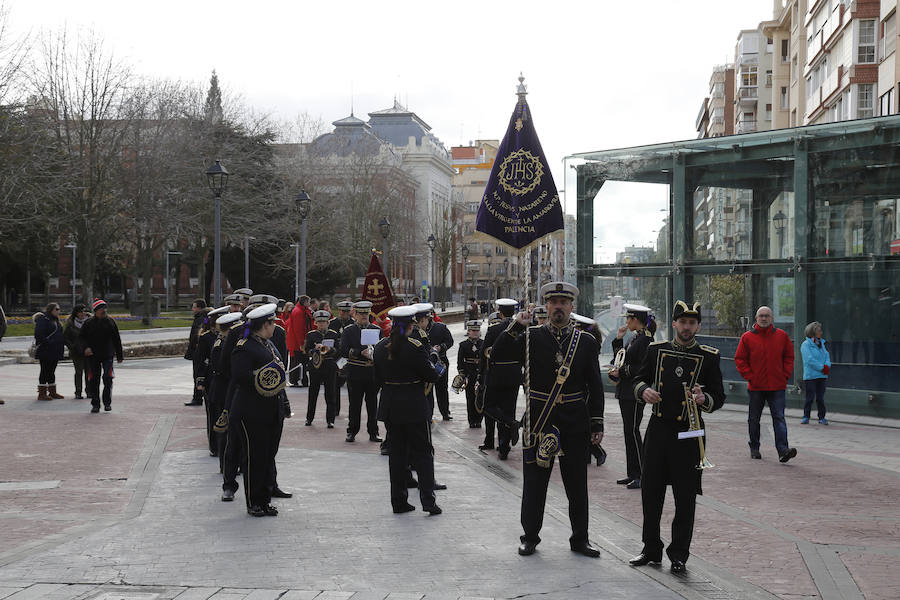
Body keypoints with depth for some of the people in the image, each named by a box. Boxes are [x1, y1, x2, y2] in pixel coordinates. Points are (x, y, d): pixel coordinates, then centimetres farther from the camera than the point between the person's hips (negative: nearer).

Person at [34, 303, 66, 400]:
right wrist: (46, 344, -23)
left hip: (55, 351, 9)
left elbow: (60, 334, 26)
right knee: (45, 371, -5)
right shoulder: (42, 319, -10)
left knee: (51, 371, 14)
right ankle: (42, 393, -1)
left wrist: (63, 343, 14)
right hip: (46, 352, -9)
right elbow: (39, 334, -19)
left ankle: (52, 392, 21)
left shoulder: (55, 320, 19)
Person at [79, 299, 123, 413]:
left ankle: (107, 403, 6)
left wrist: (119, 355, 12)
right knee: (93, 381, 1)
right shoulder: (88, 323, 2)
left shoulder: (110, 322, 5)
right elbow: (81, 338, 4)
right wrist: (85, 348, -16)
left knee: (108, 378, -9)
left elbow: (117, 340, 11)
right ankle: (95, 404, 12)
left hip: (107, 355, 0)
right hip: (93, 356, 0)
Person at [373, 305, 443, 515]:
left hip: (390, 407, 5)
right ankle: (428, 501, 0)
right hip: (414, 406, -5)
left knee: (397, 452, 12)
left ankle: (399, 501, 13)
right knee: (423, 452, 4)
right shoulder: (415, 347, -15)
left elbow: (378, 379, 10)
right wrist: (432, 366, 8)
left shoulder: (380, 347, 3)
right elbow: (431, 376, -11)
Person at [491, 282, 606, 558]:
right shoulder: (531, 337, 2)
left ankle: (580, 539, 21)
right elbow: (497, 355, -7)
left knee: (577, 483, 8)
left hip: (575, 422, 1)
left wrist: (597, 424, 2)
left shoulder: (586, 342, 5)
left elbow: (595, 386, 6)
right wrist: (514, 327, -17)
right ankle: (530, 537, 20)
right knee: (534, 480, 6)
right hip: (539, 420, -1)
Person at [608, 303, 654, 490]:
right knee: (629, 431, 12)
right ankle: (632, 474, 18)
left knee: (632, 431, -8)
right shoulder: (634, 337, 15)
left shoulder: (646, 339, -14)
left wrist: (621, 372, -15)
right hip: (625, 392, 10)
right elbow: (621, 359, 21)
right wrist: (619, 339, 13)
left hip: (635, 393, -10)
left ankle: (642, 476, -3)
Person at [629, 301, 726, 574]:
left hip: (689, 433, -2)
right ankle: (651, 549, 24)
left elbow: (719, 397, 2)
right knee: (650, 492, 9)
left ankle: (679, 554, 14)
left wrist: (704, 399, -20)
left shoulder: (709, 357, 0)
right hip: (658, 429, 3)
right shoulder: (656, 350, 7)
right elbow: (639, 380, 15)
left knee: (685, 497, 2)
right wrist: (644, 391, -8)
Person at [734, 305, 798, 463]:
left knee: (779, 418, -9)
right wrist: (750, 377, -5)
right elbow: (739, 360, 3)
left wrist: (785, 375, 1)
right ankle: (754, 448, 23)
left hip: (777, 386, 0)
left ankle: (783, 450, -16)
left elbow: (789, 356, 12)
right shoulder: (747, 337, 1)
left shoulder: (781, 336, 5)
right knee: (754, 419, 10)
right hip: (756, 387, 0)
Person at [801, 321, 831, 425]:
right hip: (810, 376, -6)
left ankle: (822, 417, 12)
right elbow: (810, 360, -15)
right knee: (810, 397, -5)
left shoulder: (821, 343, 16)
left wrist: (827, 365, -8)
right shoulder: (806, 344, -7)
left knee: (820, 397, 6)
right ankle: (806, 417, 6)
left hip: (821, 376, 6)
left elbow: (827, 356, 13)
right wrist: (822, 368, -13)